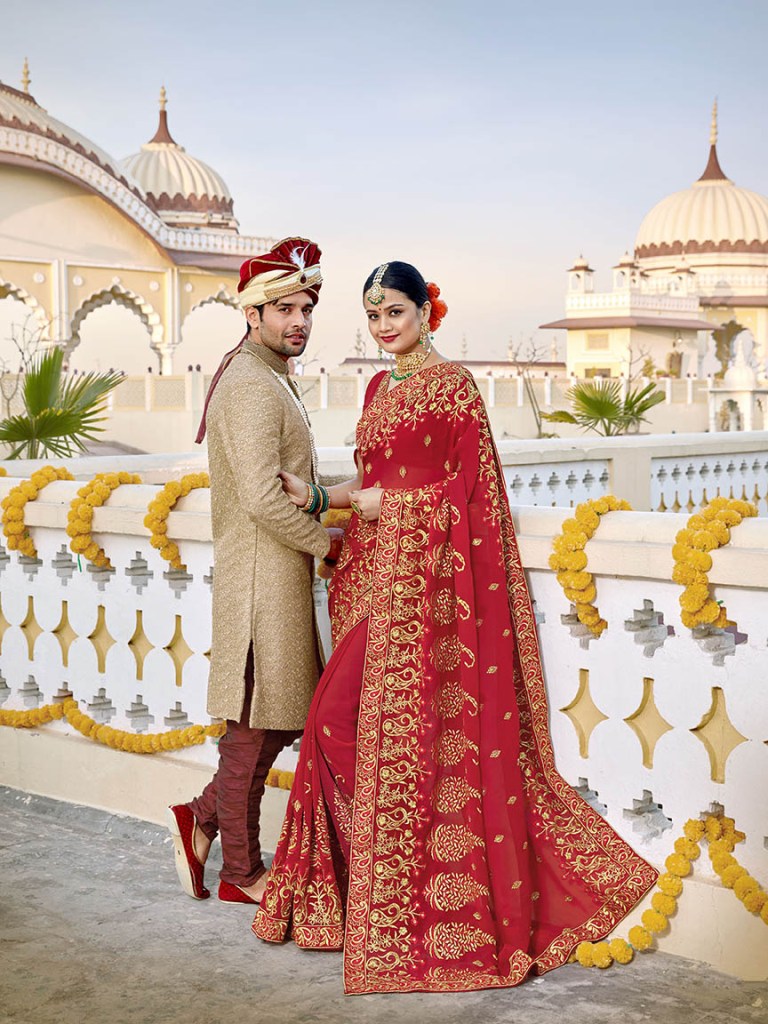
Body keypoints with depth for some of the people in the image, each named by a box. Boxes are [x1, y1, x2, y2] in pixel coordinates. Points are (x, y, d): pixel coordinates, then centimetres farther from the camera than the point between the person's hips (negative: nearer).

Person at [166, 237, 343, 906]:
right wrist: (329, 542, -12)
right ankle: (243, 873, 14)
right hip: (263, 579, -10)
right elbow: (263, 499, -24)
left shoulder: (266, 378, 17)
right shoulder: (253, 386, -17)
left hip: (278, 577, 10)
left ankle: (204, 819, 25)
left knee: (291, 717, 15)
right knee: (257, 726, 1)